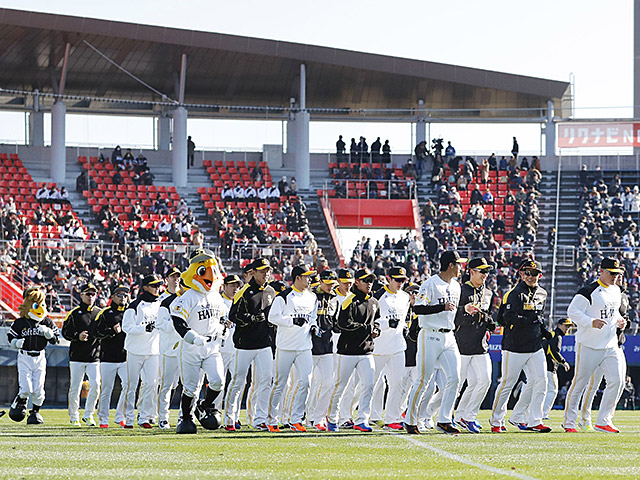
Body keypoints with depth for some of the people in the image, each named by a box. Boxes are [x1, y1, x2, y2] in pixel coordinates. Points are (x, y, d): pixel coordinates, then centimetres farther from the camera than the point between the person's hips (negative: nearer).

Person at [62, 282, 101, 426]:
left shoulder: (99, 313, 12)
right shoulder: (74, 313, 2)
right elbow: (65, 332, -2)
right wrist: (77, 336, -19)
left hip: (94, 356, 2)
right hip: (77, 356, -2)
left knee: (95, 385, -8)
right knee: (75, 388, 0)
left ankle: (88, 415, 7)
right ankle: (74, 417, 13)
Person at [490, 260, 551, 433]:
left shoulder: (541, 293, 14)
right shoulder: (514, 293, -10)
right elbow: (507, 318, -21)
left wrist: (544, 331, 13)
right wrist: (531, 320, -22)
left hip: (535, 347, 6)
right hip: (515, 347, -6)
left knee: (541, 381, -2)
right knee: (508, 383, -1)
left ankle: (534, 421, 5)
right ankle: (496, 421, 11)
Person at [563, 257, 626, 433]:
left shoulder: (616, 290, 14)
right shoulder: (589, 291, -11)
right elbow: (572, 311, -15)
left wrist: (619, 320, 8)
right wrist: (591, 322, -26)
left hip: (610, 345, 7)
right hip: (589, 345, -7)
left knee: (617, 381, -5)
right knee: (580, 382, -1)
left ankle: (603, 422, 2)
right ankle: (569, 422, 10)